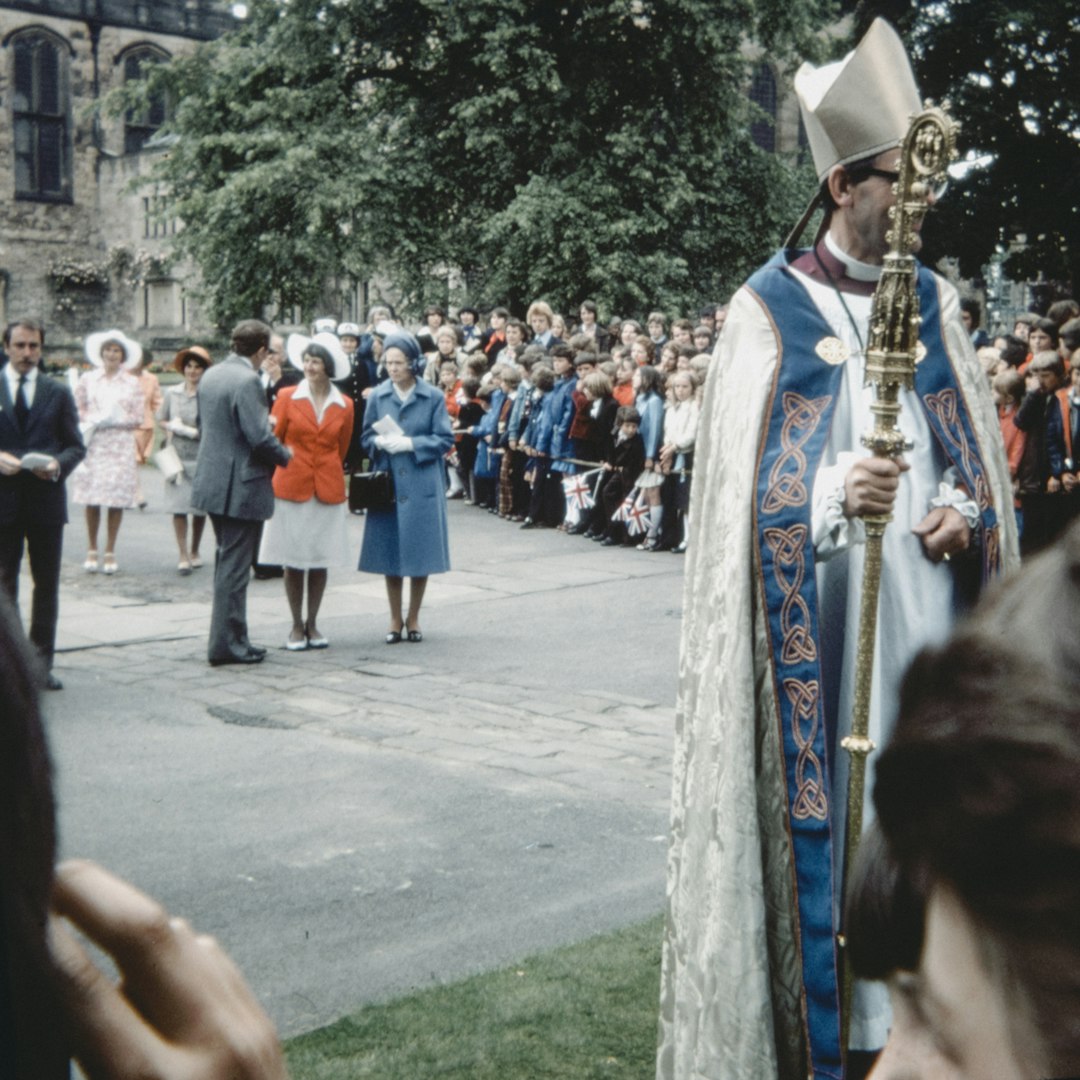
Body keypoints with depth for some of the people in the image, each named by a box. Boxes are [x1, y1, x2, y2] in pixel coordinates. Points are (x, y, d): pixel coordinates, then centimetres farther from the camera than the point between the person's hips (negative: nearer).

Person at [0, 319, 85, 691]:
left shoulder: (59, 393, 7)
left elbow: (76, 446, 7)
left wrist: (58, 464, -13)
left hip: (46, 498, 1)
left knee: (47, 584, 6)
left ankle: (41, 662, 15)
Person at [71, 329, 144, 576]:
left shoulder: (132, 383, 6)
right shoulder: (88, 379, 8)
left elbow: (137, 418, 2)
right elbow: (77, 410, 7)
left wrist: (112, 421, -11)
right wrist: (92, 421, -11)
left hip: (120, 446, 0)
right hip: (93, 445, 0)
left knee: (117, 499, -3)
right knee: (92, 499, -2)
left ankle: (110, 552, 5)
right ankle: (92, 550, 9)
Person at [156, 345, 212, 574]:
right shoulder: (172, 393, 6)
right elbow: (162, 420, 16)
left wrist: (194, 432, -13)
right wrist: (171, 427, -3)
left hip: (201, 457, -2)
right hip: (177, 456, 2)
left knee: (200, 507, 6)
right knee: (178, 507, -3)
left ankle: (195, 551, 24)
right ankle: (183, 555, 1)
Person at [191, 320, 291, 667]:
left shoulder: (210, 375, 9)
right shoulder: (247, 381, -19)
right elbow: (260, 438, -23)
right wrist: (285, 455, -5)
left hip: (212, 481, 9)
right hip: (241, 486, -9)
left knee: (227, 562, 17)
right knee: (234, 566, -2)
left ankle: (231, 638, 25)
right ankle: (227, 644, 4)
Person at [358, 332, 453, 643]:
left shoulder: (433, 397, -1)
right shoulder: (378, 396, 5)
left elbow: (445, 439, -3)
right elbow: (366, 436, 9)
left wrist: (412, 444, -16)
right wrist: (380, 442, -13)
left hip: (422, 485, -1)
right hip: (387, 485, 2)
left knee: (420, 553, 3)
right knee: (390, 552, 4)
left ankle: (413, 618, 17)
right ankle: (395, 619, 17)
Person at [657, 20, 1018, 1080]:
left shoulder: (932, 300, 11)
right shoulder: (770, 310, -3)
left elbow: (976, 449, 14)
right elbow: (748, 485, -6)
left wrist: (963, 511, -6)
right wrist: (835, 491, -24)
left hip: (925, 604, 4)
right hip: (818, 614, -4)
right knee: (819, 799, -3)